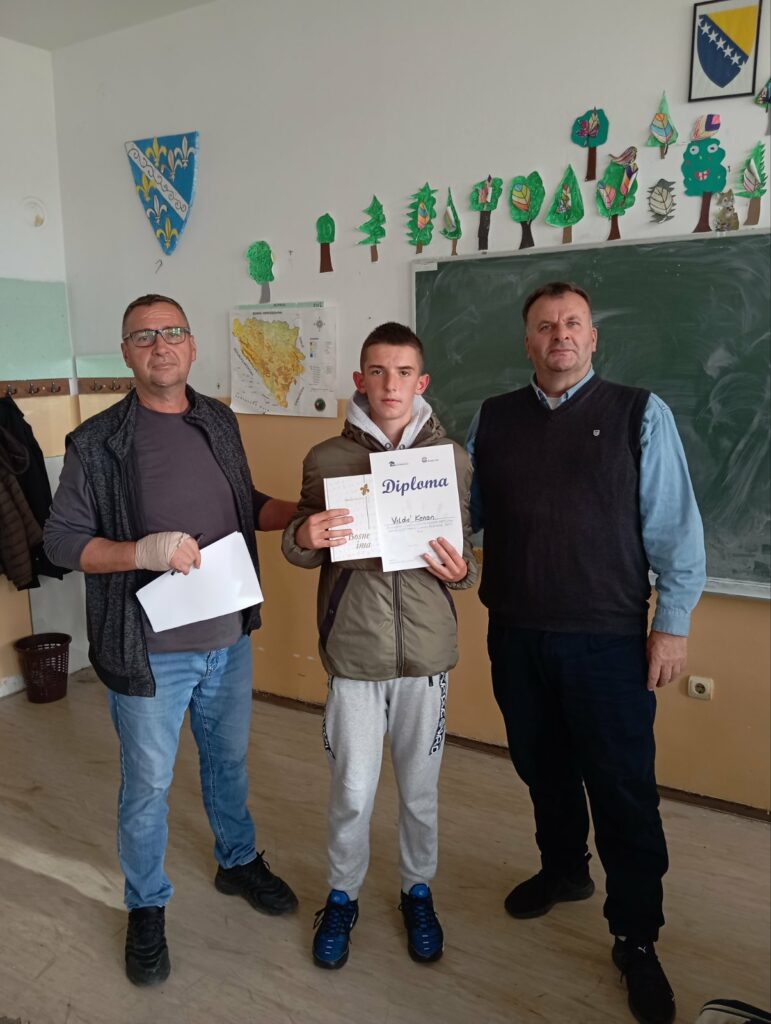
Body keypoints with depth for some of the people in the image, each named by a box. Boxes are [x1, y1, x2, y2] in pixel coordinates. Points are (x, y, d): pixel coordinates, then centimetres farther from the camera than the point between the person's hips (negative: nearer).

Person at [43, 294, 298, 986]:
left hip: (229, 639, 4)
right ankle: (147, 908, 36)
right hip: (150, 651, -4)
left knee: (229, 760, 23)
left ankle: (239, 862, 47)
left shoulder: (220, 423, 3)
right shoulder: (97, 443, -11)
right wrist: (145, 551, -25)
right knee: (147, 785, 12)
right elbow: (63, 541, -9)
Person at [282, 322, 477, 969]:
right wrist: (304, 539, -16)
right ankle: (343, 896, 37)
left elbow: (468, 551, 7)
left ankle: (418, 892, 41)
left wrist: (459, 571, -15)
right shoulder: (326, 459, -1)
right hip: (354, 649, 0)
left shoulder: (452, 457, 1)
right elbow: (301, 552, 6)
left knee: (420, 790, 15)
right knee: (352, 792, 10)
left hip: (426, 649, 1)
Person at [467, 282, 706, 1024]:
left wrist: (672, 623, -8)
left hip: (608, 638, -3)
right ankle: (563, 870, 46)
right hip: (515, 634, 4)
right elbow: (464, 509, 8)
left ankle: (636, 941, 24)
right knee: (542, 768, 20)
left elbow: (674, 526, -5)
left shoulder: (639, 414, -3)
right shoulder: (492, 419, 6)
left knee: (623, 789, 5)